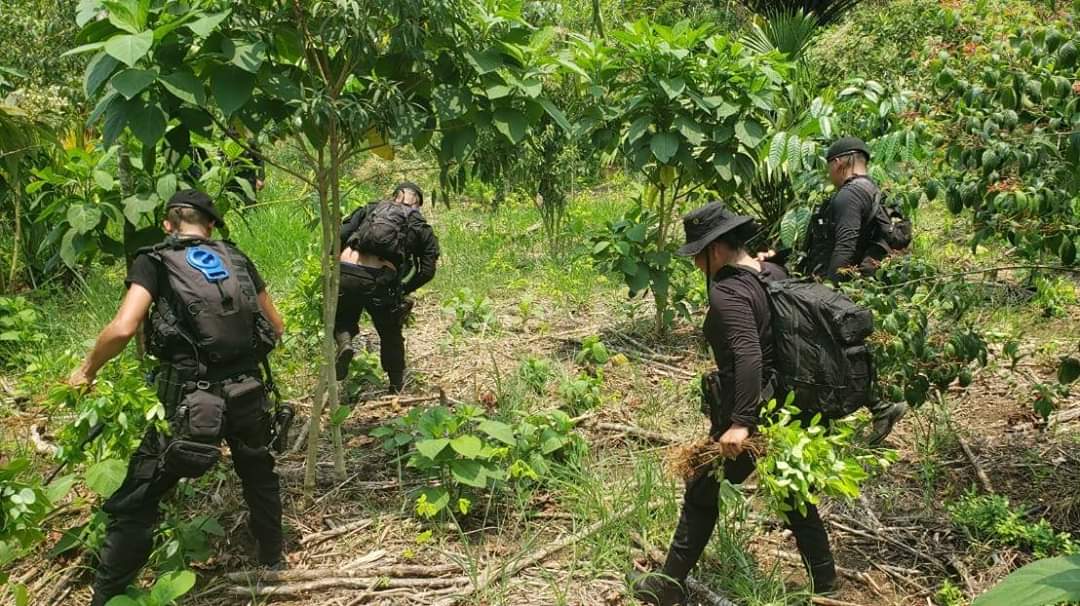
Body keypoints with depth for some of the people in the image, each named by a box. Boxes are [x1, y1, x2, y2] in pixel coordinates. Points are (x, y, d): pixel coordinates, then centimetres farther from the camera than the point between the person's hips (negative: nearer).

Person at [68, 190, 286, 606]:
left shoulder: (155, 261, -2)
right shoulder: (237, 259, 10)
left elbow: (123, 329, -15)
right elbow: (275, 328, 15)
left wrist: (87, 370, 1)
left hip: (190, 400, -4)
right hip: (248, 393, 4)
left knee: (134, 503, 7)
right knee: (258, 473, 30)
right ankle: (272, 557, 47)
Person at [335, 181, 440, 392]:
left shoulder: (369, 209, 23)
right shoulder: (421, 228, 20)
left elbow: (339, 236, 12)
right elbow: (427, 270, 11)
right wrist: (402, 290, 21)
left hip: (345, 273, 1)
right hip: (380, 280, -1)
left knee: (343, 320, 29)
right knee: (391, 337, 22)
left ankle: (344, 342, -2)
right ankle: (397, 389, 28)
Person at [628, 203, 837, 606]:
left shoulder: (727, 292, -23)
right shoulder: (774, 274, 2)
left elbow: (748, 355, -34)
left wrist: (740, 423, -37)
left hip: (751, 410, -8)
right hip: (787, 405, 8)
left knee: (701, 492, 8)